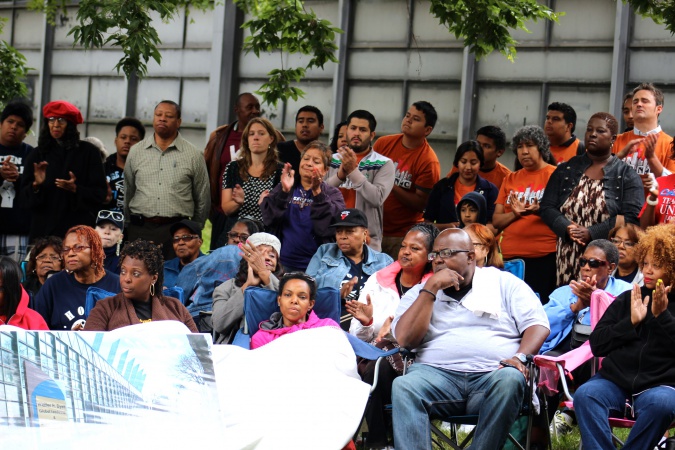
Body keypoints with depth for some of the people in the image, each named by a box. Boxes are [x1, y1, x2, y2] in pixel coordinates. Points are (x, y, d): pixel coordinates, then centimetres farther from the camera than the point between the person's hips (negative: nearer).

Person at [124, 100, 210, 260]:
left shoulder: (193, 155, 4)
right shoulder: (136, 151, 11)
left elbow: (203, 198, 9)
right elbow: (127, 192, 16)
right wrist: (127, 225, 16)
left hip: (177, 230, -2)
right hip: (139, 229, 2)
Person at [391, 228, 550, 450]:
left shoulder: (503, 282, 18)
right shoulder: (420, 292, 21)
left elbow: (538, 324, 8)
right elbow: (405, 340, 5)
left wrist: (520, 357, -12)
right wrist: (431, 289, 2)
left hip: (492, 374, -1)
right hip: (438, 374, 1)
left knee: (509, 379, -36)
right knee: (403, 386, -32)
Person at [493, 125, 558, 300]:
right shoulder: (510, 179, 17)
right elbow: (496, 221, 14)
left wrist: (539, 211, -23)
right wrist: (515, 214, -7)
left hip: (544, 257, -4)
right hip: (511, 257, 4)